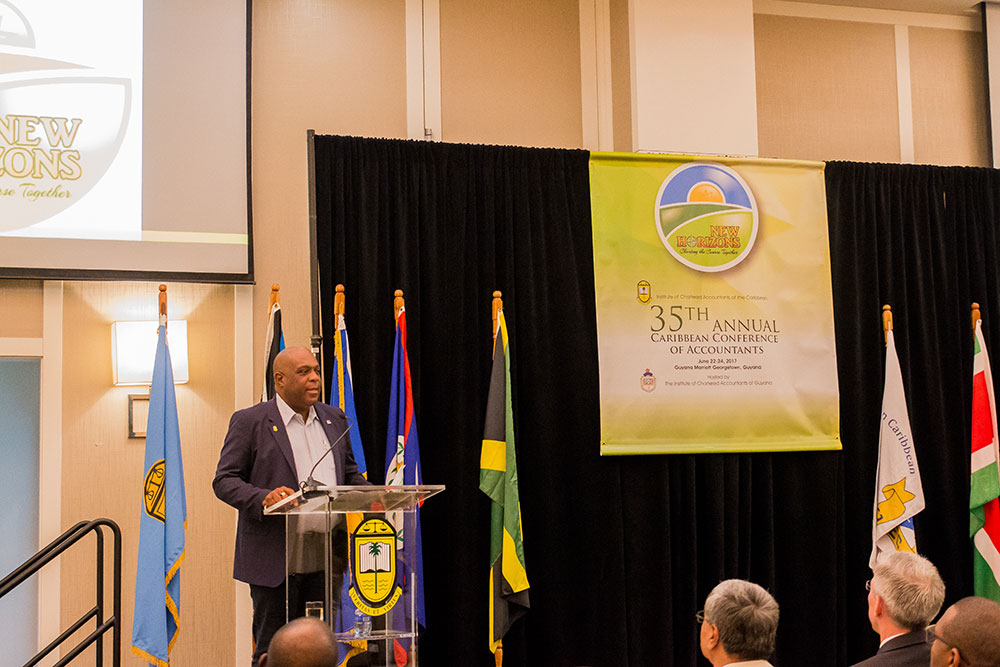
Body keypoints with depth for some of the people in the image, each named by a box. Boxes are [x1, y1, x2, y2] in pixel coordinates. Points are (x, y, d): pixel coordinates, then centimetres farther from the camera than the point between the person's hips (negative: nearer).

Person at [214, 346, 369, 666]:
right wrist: (263, 498, -22)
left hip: (324, 559, 5)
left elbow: (350, 473, 22)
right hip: (275, 558, -5)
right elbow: (224, 480, -3)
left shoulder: (335, 419, 14)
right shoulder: (249, 421, -2)